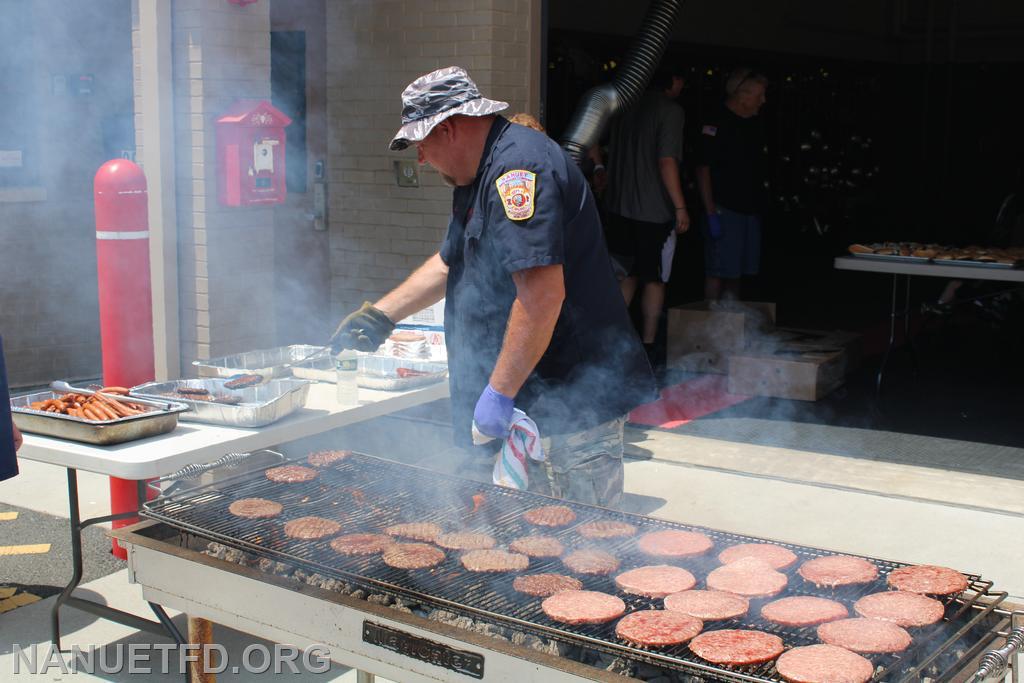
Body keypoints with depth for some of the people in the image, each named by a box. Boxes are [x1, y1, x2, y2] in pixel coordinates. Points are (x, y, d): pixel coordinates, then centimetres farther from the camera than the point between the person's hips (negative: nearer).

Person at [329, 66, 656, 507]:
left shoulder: (519, 165, -19)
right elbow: (450, 262, 31)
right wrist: (378, 316, 28)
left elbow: (544, 294, -27)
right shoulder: (478, 177, 16)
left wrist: (499, 392, -24)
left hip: (575, 405, -10)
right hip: (532, 402, 10)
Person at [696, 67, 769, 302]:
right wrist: (711, 213, -18)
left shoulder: (754, 124, 14)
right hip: (724, 210, -8)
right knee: (718, 272, -6)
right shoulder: (716, 124, -10)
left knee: (736, 273, 12)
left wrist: (761, 203, 18)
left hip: (749, 210, 8)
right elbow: (703, 169, -13)